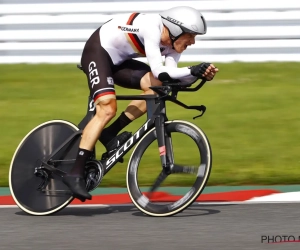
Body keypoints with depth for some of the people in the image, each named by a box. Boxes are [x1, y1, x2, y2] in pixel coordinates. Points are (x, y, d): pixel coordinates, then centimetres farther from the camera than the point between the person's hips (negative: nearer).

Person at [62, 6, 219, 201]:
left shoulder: (172, 44, -5)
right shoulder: (152, 28, -30)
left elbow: (169, 75, -16)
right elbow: (158, 71, -36)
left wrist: (200, 74, -29)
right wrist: (193, 71, -41)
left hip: (118, 60, 8)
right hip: (98, 51, -8)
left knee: (157, 86, -12)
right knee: (107, 110, -23)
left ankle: (110, 134, -3)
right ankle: (76, 173, -23)